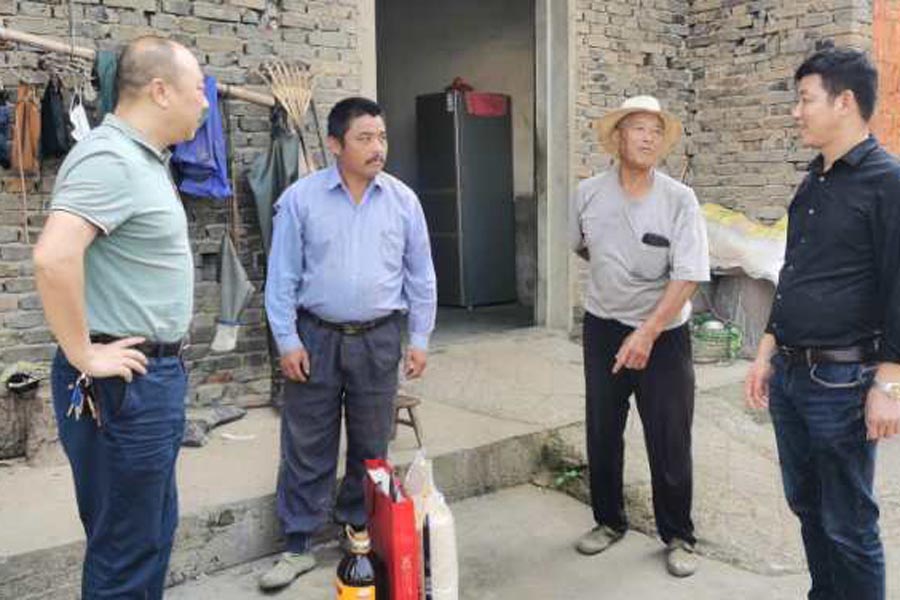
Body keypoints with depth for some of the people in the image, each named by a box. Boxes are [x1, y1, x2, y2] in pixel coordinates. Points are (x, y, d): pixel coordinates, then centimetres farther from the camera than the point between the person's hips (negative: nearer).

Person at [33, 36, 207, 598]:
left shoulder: (144, 158, 13)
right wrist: (83, 356, -21)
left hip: (153, 374, 10)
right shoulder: (111, 158, -18)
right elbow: (53, 258, -32)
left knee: (153, 531, 20)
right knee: (126, 550, 4)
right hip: (123, 382, -10)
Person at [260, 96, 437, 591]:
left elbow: (420, 276, 6)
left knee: (371, 445, 13)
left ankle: (360, 530, 31)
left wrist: (420, 339, 4)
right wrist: (287, 340, -6)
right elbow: (282, 276, -2)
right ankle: (297, 545, 20)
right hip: (315, 337, -1)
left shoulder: (403, 200, 2)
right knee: (307, 446, 6)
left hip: (378, 339, 2)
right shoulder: (301, 198, -4)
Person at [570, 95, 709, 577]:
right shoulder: (588, 193, -3)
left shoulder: (679, 200, -12)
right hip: (603, 327, 3)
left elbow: (687, 277, -17)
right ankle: (609, 521, 32)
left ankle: (678, 537, 21)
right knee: (602, 433, 13)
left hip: (664, 332, -3)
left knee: (669, 442, 3)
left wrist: (647, 333, -24)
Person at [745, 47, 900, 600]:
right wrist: (767, 353, 17)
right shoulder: (812, 183, 13)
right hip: (788, 375, 8)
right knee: (806, 506, 19)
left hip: (842, 383, -8)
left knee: (848, 526, 4)